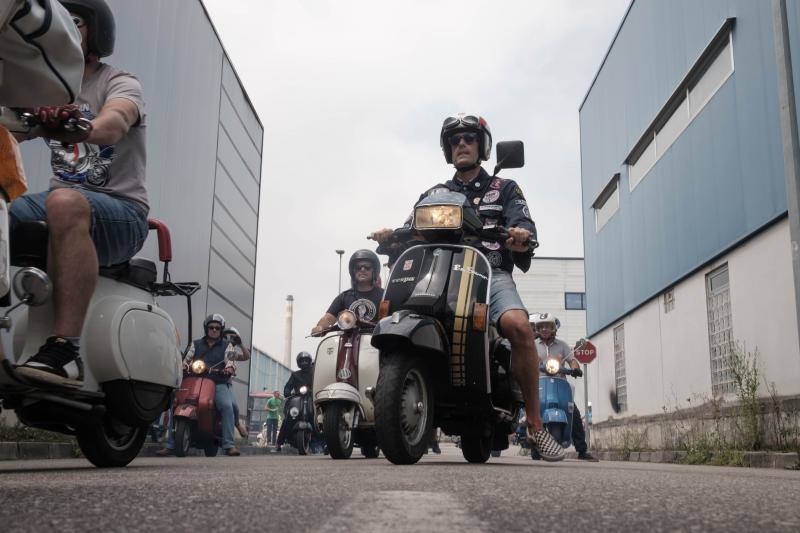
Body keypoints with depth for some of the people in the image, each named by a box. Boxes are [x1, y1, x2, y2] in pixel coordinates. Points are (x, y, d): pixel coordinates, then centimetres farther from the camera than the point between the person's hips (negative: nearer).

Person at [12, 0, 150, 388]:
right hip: (60, 206, 6)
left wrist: (83, 128, -45)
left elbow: (114, 123, -22)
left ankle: (65, 350, -44)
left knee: (65, 203, -38)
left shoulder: (120, 84, 3)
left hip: (121, 212, -6)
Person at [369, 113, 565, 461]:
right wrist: (390, 237, -14)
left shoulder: (504, 189, 20)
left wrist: (522, 236, -25)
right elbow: (410, 232, 11)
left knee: (518, 325, -32)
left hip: (492, 273, -2)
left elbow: (523, 225, 1)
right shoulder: (433, 195, 26)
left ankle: (535, 423, -22)